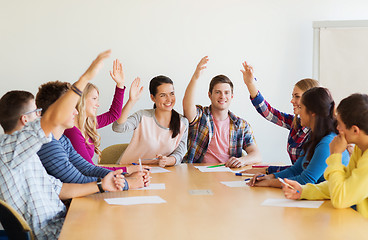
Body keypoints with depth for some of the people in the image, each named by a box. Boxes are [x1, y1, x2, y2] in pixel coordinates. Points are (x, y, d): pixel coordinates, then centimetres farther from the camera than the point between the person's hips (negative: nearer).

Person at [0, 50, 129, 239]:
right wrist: (86, 77, -30)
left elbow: (56, 189, 15)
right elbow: (55, 119, -31)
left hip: (59, 221, 10)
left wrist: (100, 186, 7)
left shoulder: (26, 152, 16)